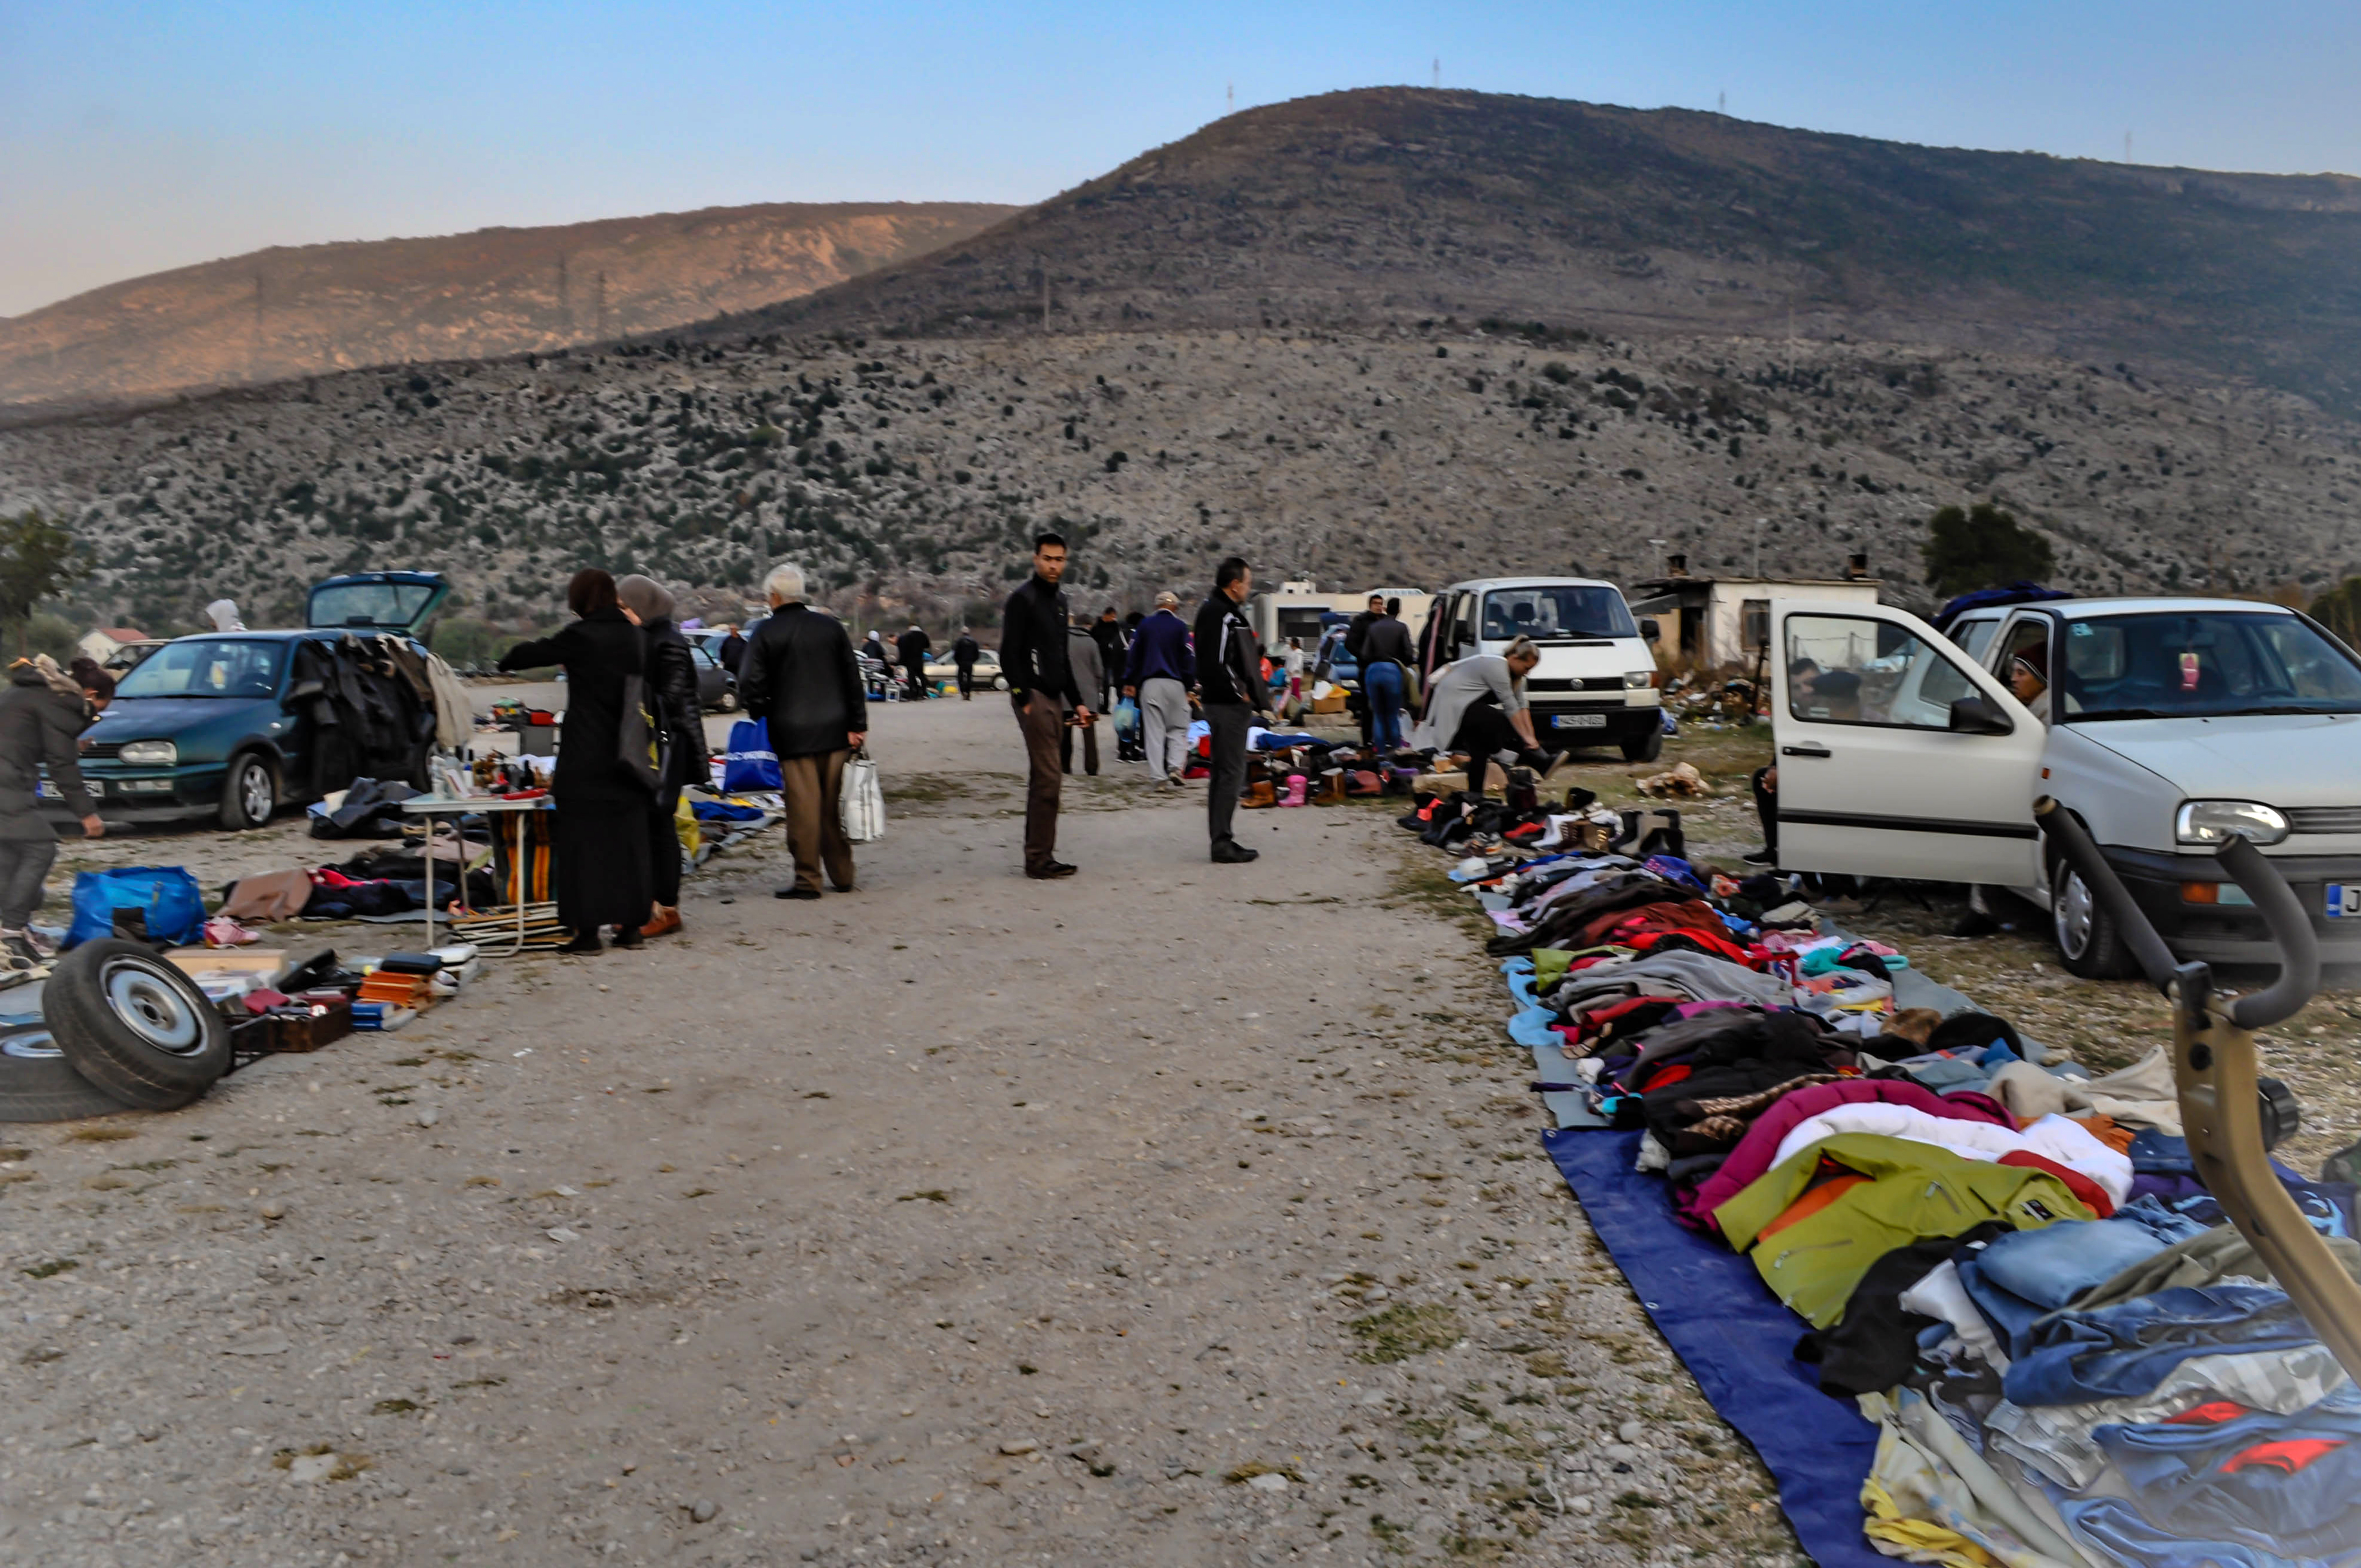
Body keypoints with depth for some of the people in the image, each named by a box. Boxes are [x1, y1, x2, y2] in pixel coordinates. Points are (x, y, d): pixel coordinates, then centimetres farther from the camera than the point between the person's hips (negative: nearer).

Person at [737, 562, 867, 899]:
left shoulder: (765, 633, -6)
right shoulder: (830, 625, 6)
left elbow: (752, 685, -10)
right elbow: (853, 678, 6)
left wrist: (763, 710, 10)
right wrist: (857, 724, 9)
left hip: (792, 733, -4)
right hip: (834, 730, 4)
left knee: (803, 808, 0)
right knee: (832, 805, 12)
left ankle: (808, 880, 3)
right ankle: (841, 875, 18)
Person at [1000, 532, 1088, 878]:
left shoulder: (1059, 601, 19)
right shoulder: (1023, 599, -7)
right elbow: (1009, 655, -13)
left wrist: (1077, 701, 21)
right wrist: (1024, 699, -18)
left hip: (1053, 699, 9)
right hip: (1033, 698, -9)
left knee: (1042, 778, 10)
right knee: (1048, 776, -11)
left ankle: (1039, 856, 15)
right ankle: (1040, 859, -7)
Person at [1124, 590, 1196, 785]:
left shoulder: (1145, 625, 7)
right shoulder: (1180, 626, 0)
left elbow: (1135, 655, 9)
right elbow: (1188, 658, -4)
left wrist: (1130, 681, 14)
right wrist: (1190, 686, 2)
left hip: (1150, 683, 2)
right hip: (1175, 683, -2)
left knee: (1154, 732, 3)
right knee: (1178, 730, 8)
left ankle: (1159, 776, 0)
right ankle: (1175, 767, -11)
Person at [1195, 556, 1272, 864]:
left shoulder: (1220, 610, 17)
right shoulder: (1221, 614, -16)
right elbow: (1217, 663, -24)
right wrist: (1241, 692, -14)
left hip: (1225, 703, 11)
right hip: (1228, 704, -11)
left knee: (1224, 772, 14)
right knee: (1231, 772, -8)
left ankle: (1221, 839, 20)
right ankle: (1222, 843, -5)